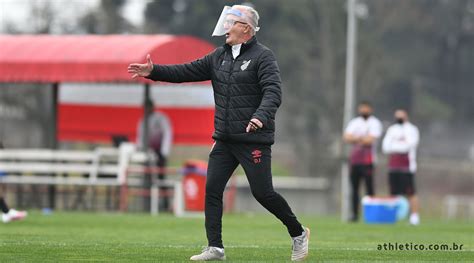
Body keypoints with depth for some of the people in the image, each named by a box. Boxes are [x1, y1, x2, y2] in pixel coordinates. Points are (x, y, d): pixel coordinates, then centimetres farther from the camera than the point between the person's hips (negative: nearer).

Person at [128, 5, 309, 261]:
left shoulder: (262, 56, -9)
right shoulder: (219, 56, 13)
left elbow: (273, 91, -20)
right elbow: (188, 71, 15)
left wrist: (261, 116, -38)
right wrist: (153, 72, 5)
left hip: (254, 139, -7)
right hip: (224, 139, 7)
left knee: (263, 193, -6)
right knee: (212, 189, -1)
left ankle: (298, 233, 14)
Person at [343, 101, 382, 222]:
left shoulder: (374, 123, 0)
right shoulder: (354, 122, 16)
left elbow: (370, 140, -12)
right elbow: (346, 137, 3)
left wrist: (355, 138, -4)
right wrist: (361, 139, -12)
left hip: (367, 161, -5)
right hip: (354, 159, 5)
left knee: (369, 187, -8)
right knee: (354, 188, 5)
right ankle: (355, 214, 8)